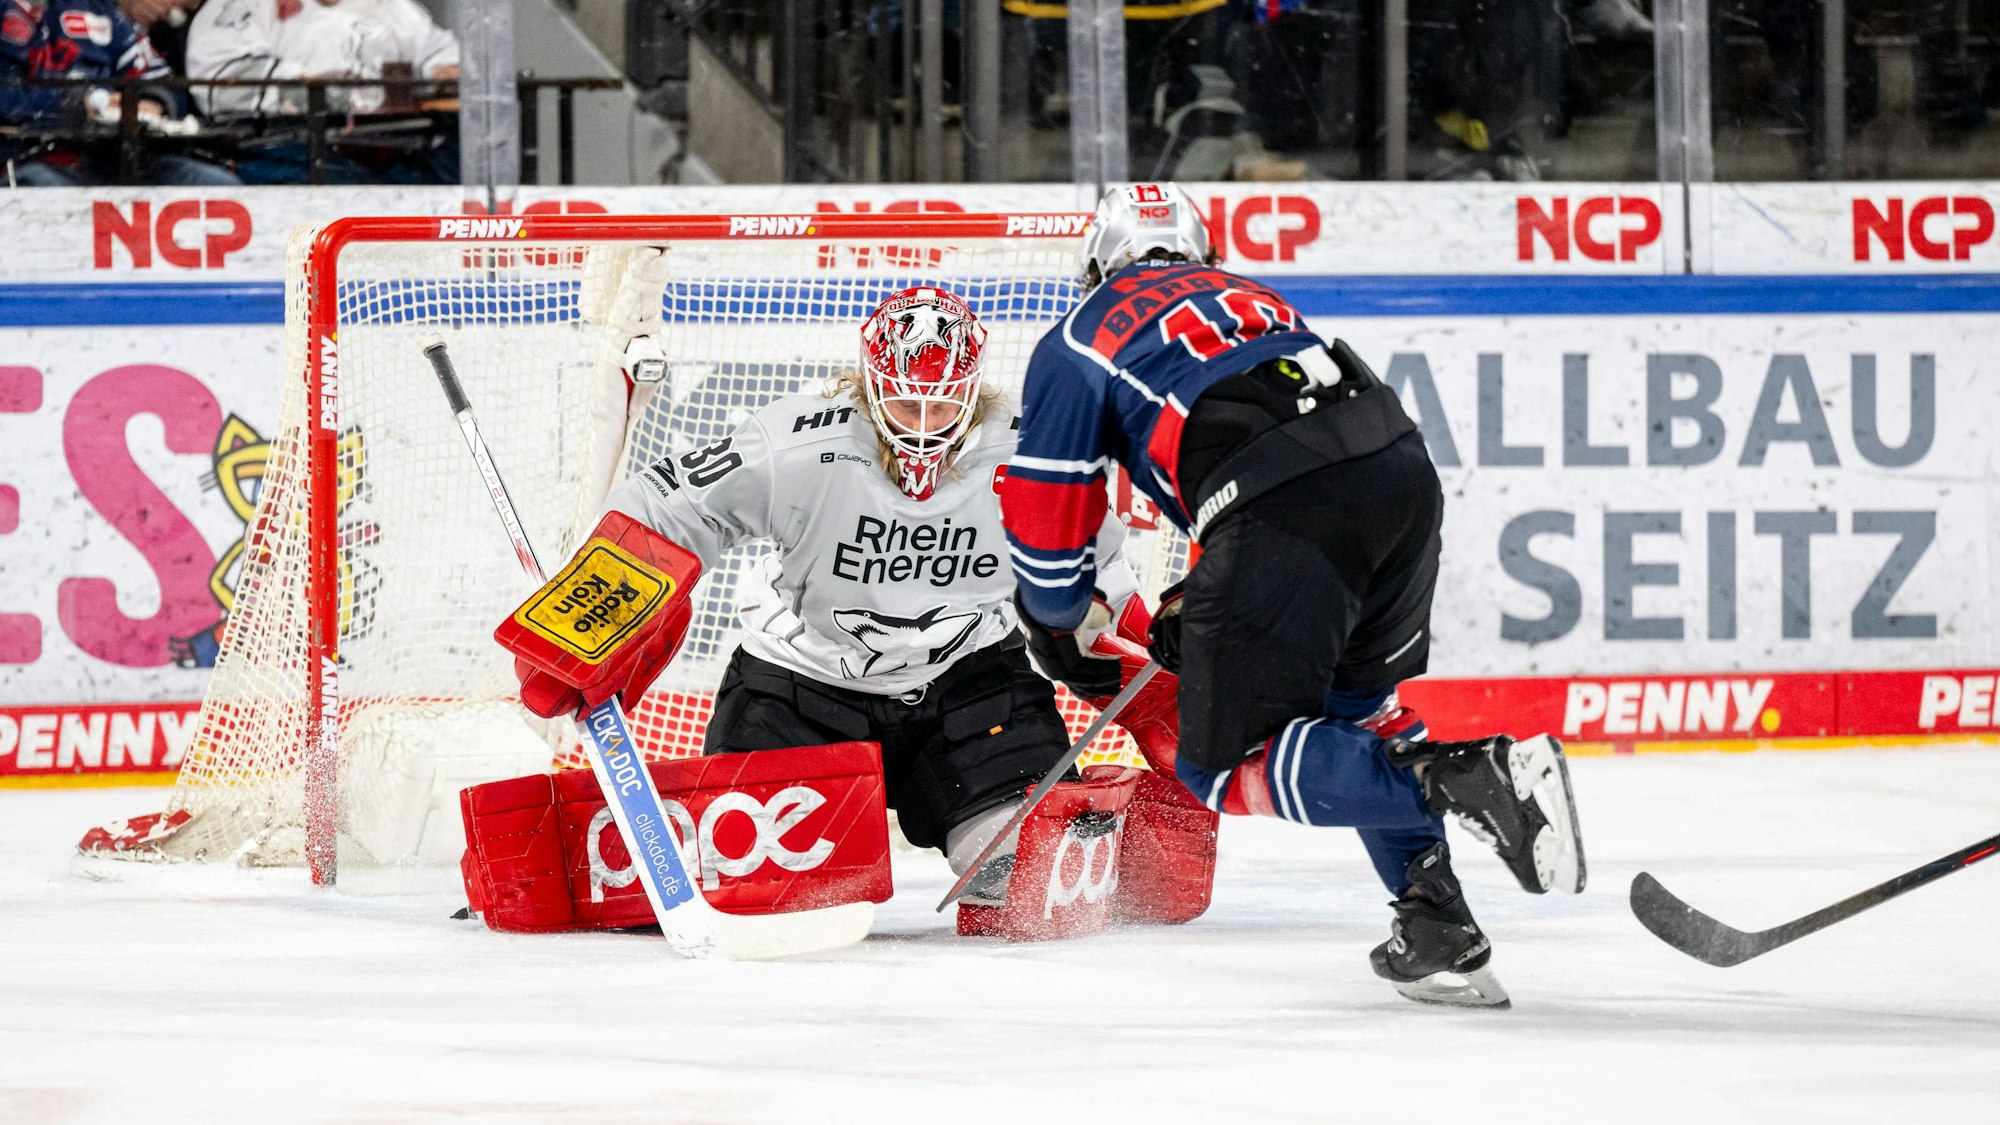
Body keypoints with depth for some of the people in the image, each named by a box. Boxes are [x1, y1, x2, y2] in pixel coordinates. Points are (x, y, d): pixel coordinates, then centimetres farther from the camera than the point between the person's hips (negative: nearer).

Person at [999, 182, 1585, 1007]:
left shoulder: (1081, 340, 21)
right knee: (1360, 699, 29)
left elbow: (1043, 514, 18)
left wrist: (1065, 626, 37)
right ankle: (1437, 930, 15)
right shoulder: (1253, 298, 38)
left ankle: (1464, 781, -22)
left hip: (1285, 504, -6)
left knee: (1228, 762, -1)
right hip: (1403, 469, 6)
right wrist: (1197, 602, 46)